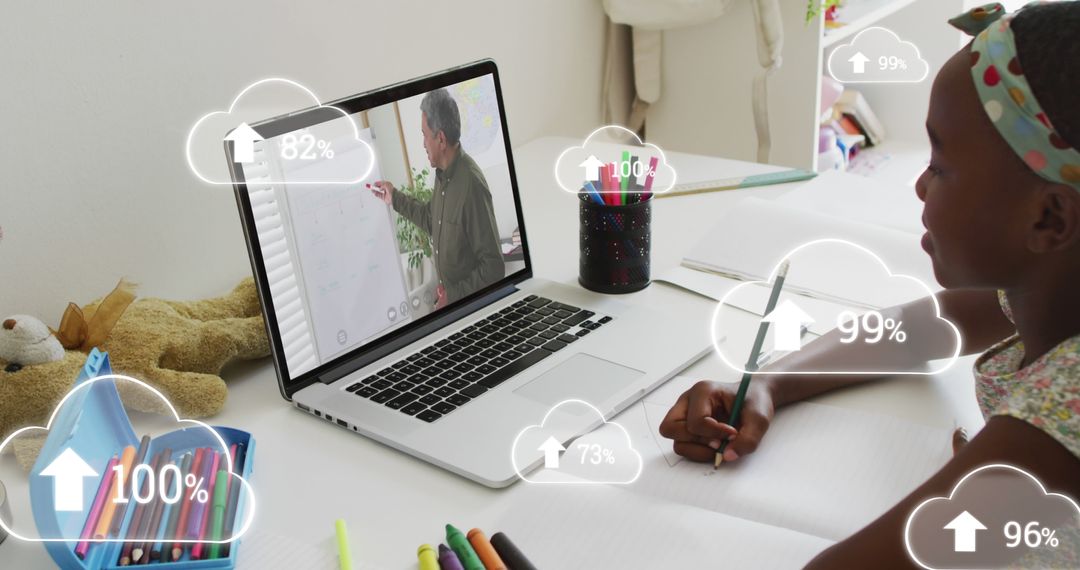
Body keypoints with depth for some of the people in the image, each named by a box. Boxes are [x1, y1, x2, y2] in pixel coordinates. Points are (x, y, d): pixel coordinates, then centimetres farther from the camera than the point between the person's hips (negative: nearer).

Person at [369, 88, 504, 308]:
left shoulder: (472, 186, -26)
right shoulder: (442, 173, 1)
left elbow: (494, 268, -26)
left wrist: (454, 295, -23)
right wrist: (395, 198, 22)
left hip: (469, 304, -8)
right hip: (446, 293, 8)